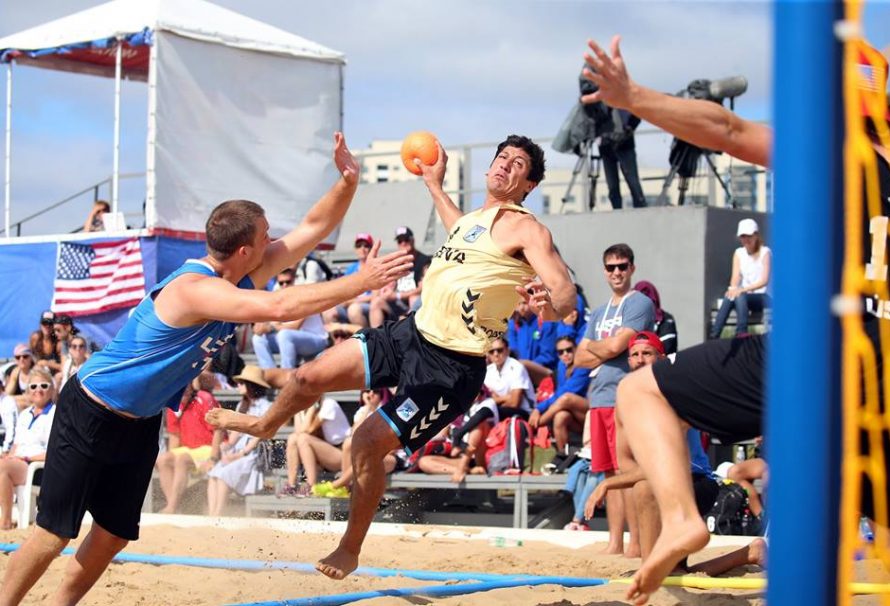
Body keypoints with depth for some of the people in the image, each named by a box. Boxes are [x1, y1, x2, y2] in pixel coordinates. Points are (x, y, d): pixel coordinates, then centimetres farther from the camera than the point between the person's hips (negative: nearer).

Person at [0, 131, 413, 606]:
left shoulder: (242, 275, -4)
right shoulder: (195, 288, -31)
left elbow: (312, 228, 2)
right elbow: (281, 307, -44)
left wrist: (348, 181, -15)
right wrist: (363, 281, -40)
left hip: (141, 421, 9)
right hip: (92, 417, -9)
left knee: (115, 534, 11)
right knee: (54, 535, -7)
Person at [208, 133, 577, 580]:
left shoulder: (525, 229, -14)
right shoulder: (477, 216, 12)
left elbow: (567, 292, -26)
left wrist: (549, 305, -49)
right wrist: (435, 186, 46)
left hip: (451, 367, -8)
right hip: (413, 332, 8)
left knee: (368, 442, -15)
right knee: (310, 376, 12)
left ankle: (350, 550, 7)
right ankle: (266, 425, 48)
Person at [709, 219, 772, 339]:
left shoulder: (765, 252, -6)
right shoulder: (739, 253, 9)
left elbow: (764, 280, -16)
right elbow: (735, 277, -1)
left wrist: (743, 290, -30)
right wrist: (733, 289, -26)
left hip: (762, 297, -4)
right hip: (744, 297, 4)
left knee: (740, 296, -34)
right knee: (729, 297, -29)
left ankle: (741, 335, -38)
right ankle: (714, 337, -37)